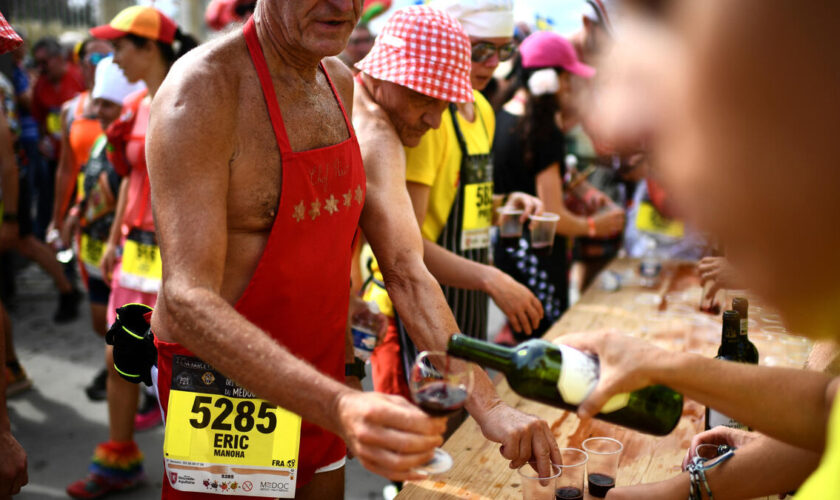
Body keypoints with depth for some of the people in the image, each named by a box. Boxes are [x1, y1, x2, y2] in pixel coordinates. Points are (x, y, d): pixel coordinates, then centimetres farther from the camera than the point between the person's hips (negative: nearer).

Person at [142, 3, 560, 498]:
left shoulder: (344, 85, 1)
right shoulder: (200, 90, -21)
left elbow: (405, 270, -1)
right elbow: (188, 301, -30)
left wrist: (487, 405, -11)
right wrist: (341, 408, -43)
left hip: (319, 392, 7)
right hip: (223, 385, -6)